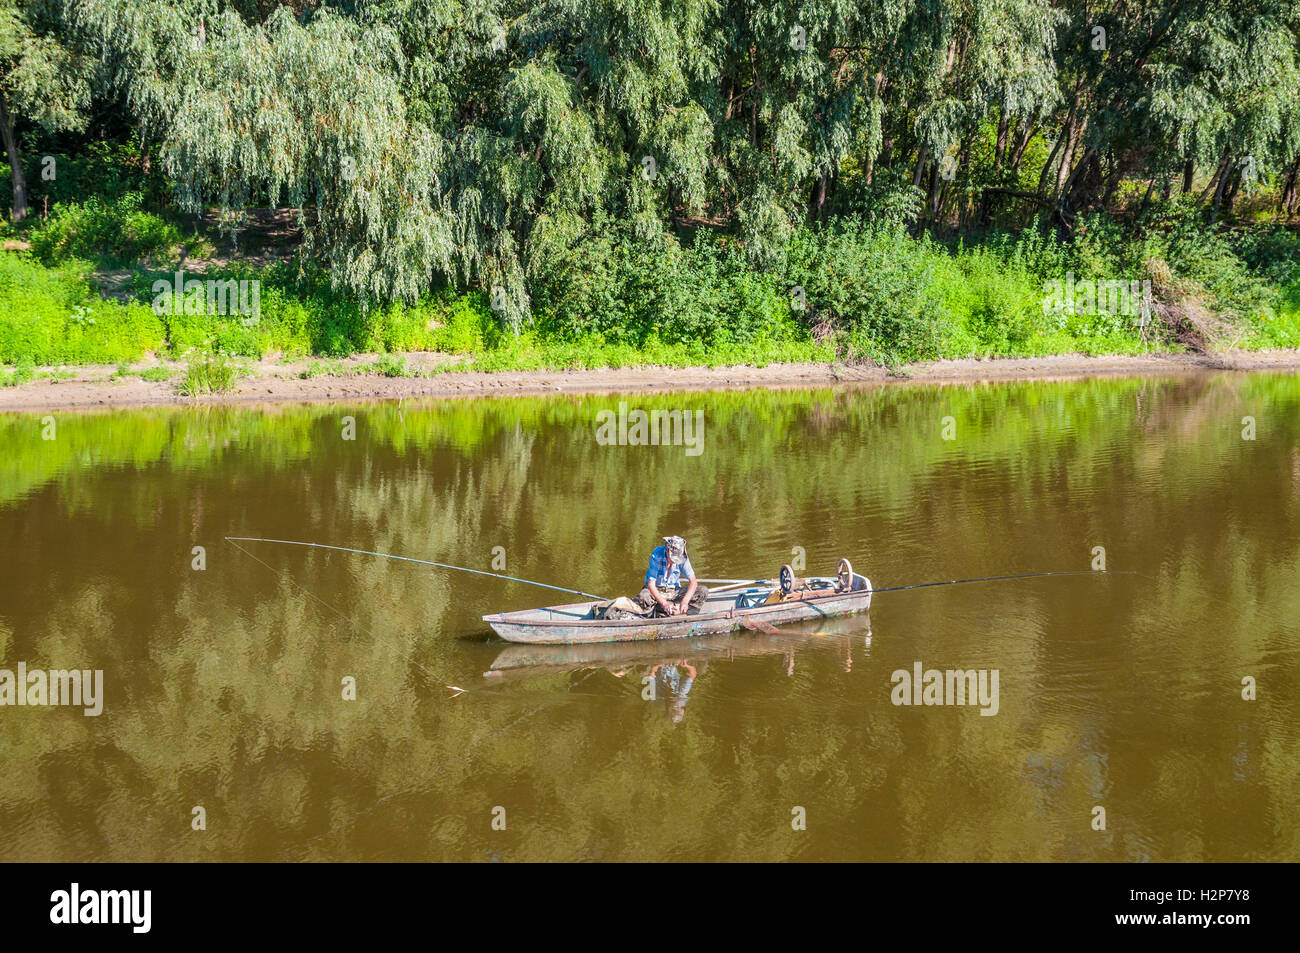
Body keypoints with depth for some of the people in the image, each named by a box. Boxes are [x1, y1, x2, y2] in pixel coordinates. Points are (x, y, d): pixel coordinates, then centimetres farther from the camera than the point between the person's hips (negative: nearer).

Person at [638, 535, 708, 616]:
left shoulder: (683, 558, -13)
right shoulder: (656, 556, -23)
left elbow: (693, 582, -14)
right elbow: (651, 584, -23)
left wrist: (685, 602, -30)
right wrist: (664, 603, -35)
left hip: (674, 591, 3)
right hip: (657, 591, -3)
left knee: (703, 591, -18)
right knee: (643, 596, -38)